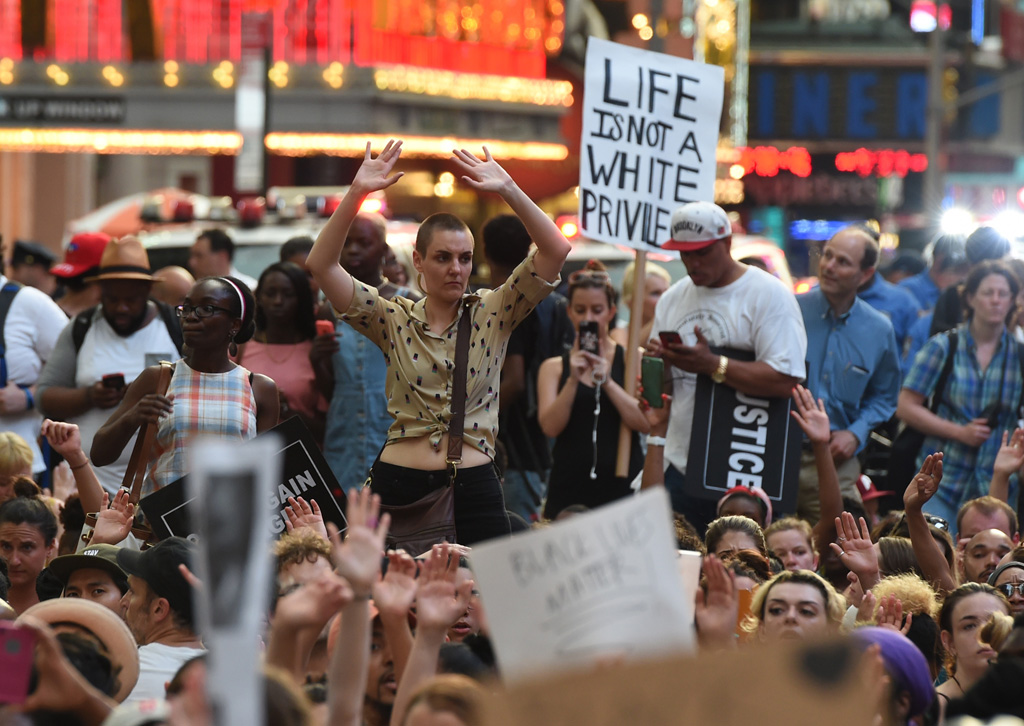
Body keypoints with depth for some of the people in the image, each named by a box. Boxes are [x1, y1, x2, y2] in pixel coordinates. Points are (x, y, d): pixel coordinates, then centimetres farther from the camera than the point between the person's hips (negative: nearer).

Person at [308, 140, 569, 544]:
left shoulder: (492, 315, 6)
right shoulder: (393, 320, 6)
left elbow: (556, 250, -4)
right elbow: (322, 264, -3)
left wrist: (508, 190, -12)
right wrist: (356, 193, -11)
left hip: (473, 486, 0)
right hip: (397, 484, 0)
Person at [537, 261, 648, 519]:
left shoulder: (632, 359, 7)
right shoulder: (553, 367, 11)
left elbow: (647, 423, -6)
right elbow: (550, 427, -3)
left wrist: (606, 381, -15)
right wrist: (573, 380, -13)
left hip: (622, 488, -1)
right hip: (568, 491, 1)